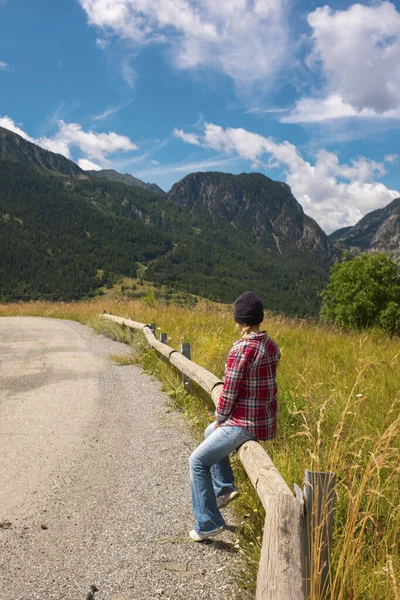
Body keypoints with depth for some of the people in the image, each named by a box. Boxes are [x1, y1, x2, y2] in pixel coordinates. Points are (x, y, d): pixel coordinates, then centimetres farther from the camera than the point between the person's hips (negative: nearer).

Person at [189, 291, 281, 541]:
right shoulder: (271, 345, 3)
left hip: (245, 424, -9)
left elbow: (228, 392, -19)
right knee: (210, 433, 30)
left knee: (198, 461, 3)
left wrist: (220, 419, 1)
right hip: (267, 420, 9)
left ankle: (208, 523, 7)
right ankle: (224, 487, 29)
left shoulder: (240, 350, -23)